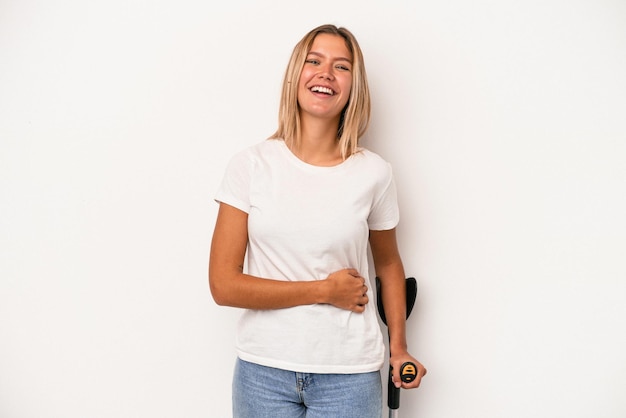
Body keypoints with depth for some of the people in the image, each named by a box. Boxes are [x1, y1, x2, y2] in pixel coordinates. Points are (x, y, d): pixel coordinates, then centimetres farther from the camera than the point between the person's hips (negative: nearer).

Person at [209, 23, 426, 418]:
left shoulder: (374, 173, -5)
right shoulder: (251, 165, -7)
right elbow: (223, 285, -9)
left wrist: (399, 348, 6)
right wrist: (325, 290, -11)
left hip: (349, 373, 0)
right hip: (263, 369, 0)